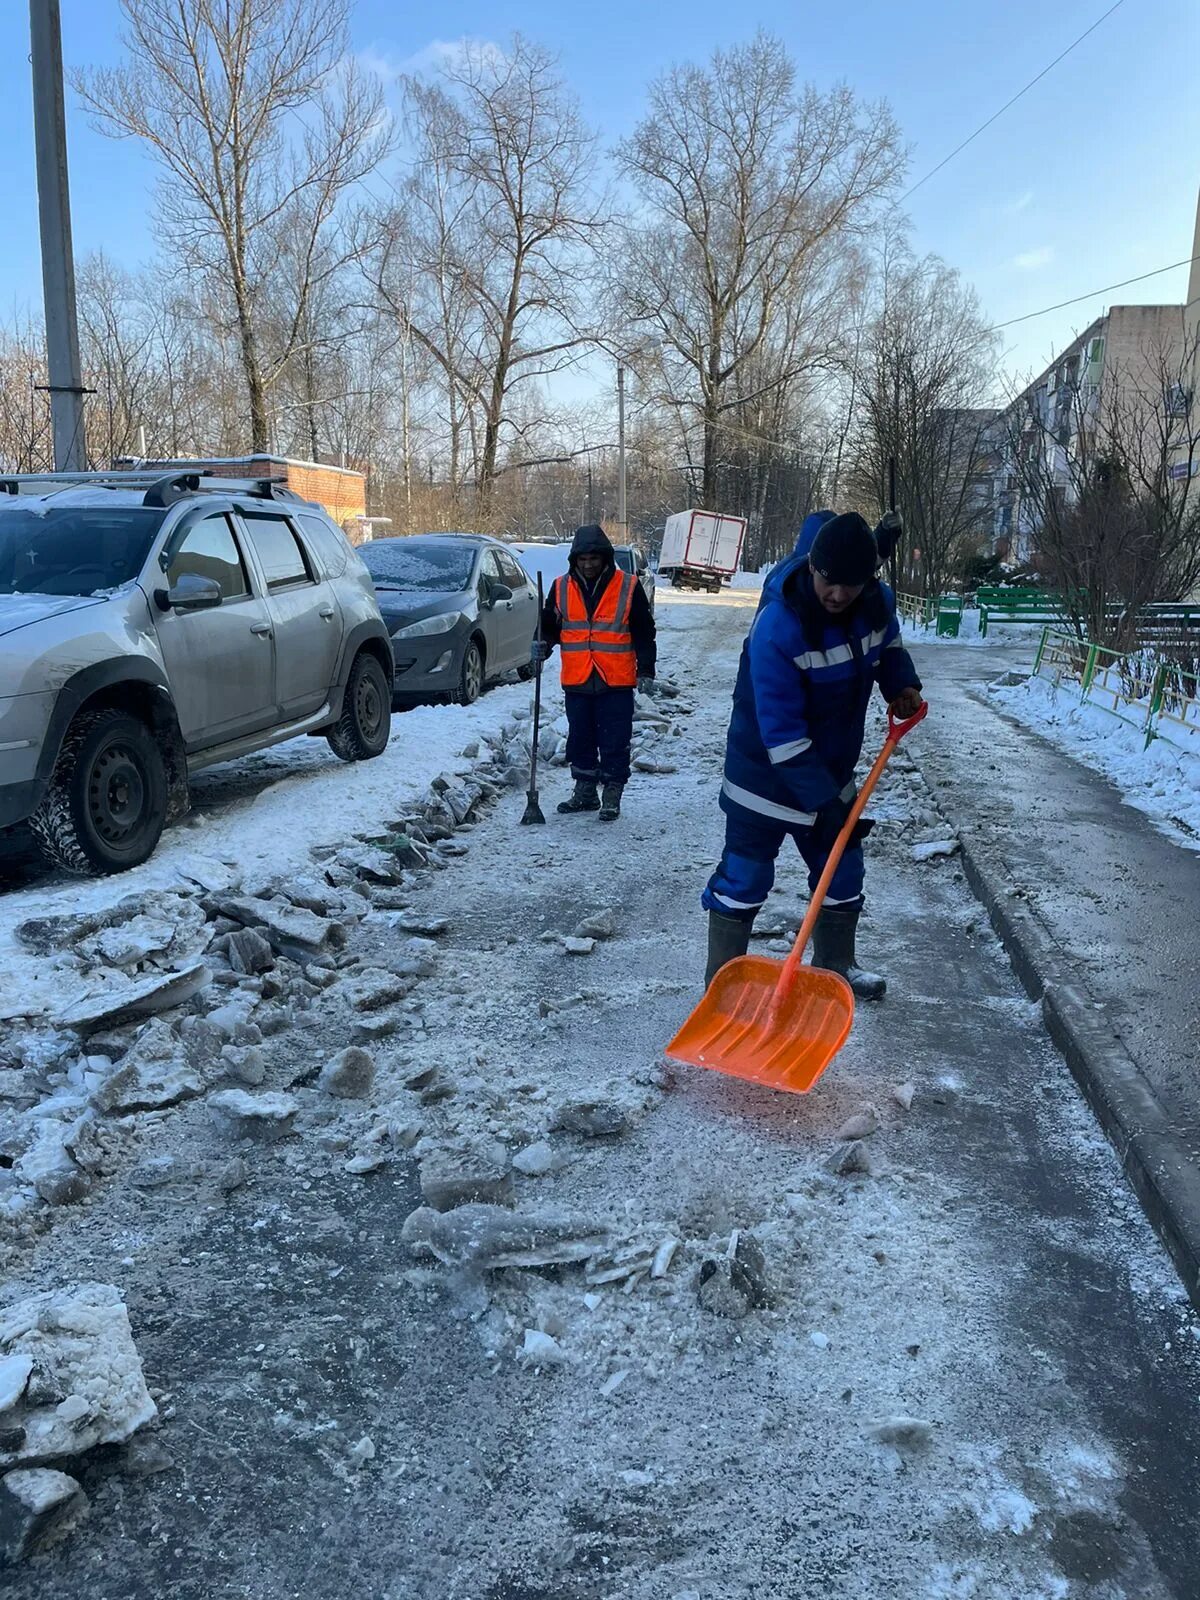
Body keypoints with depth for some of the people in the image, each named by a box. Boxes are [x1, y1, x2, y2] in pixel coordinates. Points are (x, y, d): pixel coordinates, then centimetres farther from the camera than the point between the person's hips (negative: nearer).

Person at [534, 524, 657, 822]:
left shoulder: (628, 586, -2)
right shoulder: (561, 588, 5)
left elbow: (644, 633, 2)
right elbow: (549, 624, 15)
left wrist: (645, 671, -2)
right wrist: (543, 644, -6)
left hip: (616, 682, -3)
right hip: (576, 682, 3)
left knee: (614, 741, 0)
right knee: (580, 739, 13)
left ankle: (612, 795, 10)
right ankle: (585, 792, 26)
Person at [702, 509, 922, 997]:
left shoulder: (878, 601, -9)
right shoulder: (778, 628, -31)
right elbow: (781, 730, -30)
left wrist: (901, 683, 1)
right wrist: (823, 801, -30)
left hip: (831, 770, 7)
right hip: (766, 771, -7)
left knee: (843, 872, 18)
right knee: (743, 881, -1)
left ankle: (836, 966, 38)